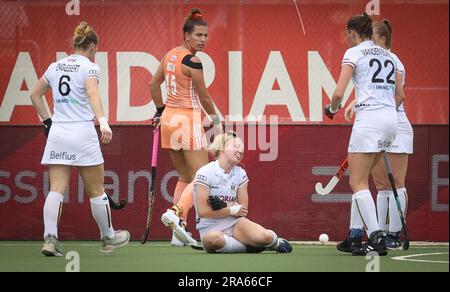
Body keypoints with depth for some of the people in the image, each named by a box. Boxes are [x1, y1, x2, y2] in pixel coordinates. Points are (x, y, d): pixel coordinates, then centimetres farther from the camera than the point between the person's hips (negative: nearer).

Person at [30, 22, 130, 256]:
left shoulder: (55, 67, 12)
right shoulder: (89, 67, -5)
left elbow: (35, 94, 21)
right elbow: (92, 94, -24)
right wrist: (103, 122, -36)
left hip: (57, 132, 5)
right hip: (82, 132, -5)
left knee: (56, 190, 0)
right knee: (96, 190, 8)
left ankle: (50, 239, -14)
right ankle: (108, 238, 20)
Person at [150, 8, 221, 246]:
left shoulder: (170, 54, 8)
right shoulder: (192, 61, -15)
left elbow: (154, 84, 17)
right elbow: (204, 97, -8)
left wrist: (161, 110, 27)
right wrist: (214, 117, 10)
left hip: (169, 119, 8)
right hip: (188, 119, -8)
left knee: (184, 177, 14)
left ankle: (179, 232, 9)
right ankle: (176, 212, -32)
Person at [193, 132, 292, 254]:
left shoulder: (240, 174, 9)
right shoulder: (205, 173, -9)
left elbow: (243, 209, 5)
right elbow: (203, 211, -14)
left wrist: (223, 205, -14)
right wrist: (232, 210, -10)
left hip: (235, 223, 4)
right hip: (211, 228, -4)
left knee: (265, 237, -27)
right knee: (213, 239, -43)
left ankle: (274, 241, 8)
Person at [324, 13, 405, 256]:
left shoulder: (354, 53, -2)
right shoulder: (387, 55, 19)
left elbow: (339, 92, -10)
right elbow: (400, 94, 20)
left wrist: (332, 108, 9)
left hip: (368, 119, -7)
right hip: (391, 119, 7)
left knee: (358, 183, -5)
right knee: (360, 179, 16)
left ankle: (377, 238, -16)